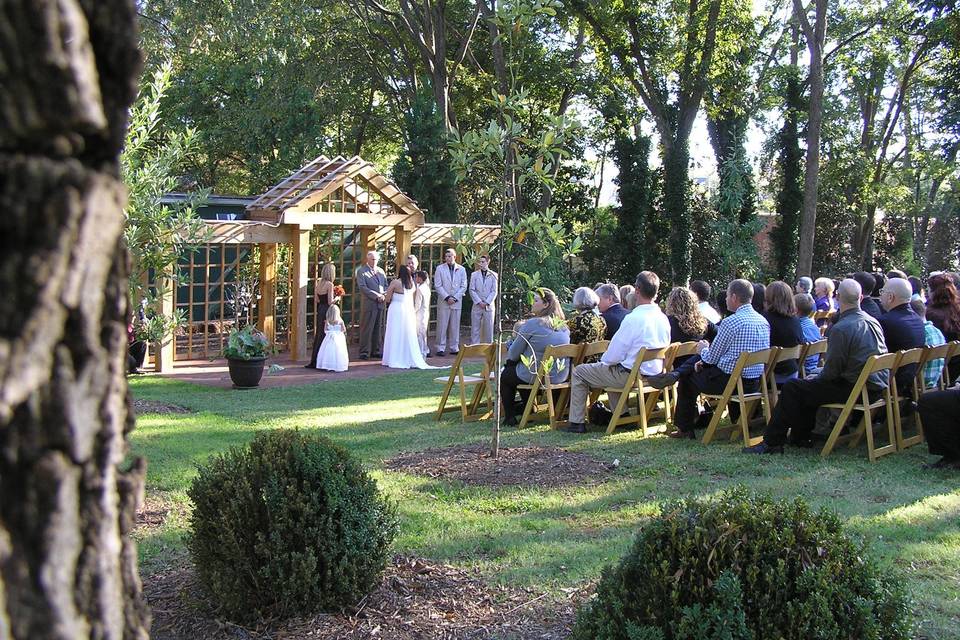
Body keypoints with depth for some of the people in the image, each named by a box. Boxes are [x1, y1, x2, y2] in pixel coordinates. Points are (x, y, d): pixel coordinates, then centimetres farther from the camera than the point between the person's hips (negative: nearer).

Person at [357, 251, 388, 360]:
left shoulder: (381, 271, 17)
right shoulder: (361, 271, -1)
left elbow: (386, 286, 18)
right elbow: (362, 287, -11)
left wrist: (384, 295, -3)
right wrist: (376, 295, -16)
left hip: (380, 304, 6)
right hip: (368, 304, -5)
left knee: (378, 328, 8)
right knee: (366, 329, -3)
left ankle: (376, 351, 15)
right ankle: (364, 352, 1)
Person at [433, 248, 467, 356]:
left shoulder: (461, 269, 8)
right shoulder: (440, 268, 4)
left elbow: (463, 286, 5)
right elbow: (438, 285, -2)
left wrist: (455, 298, -7)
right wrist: (447, 297, -10)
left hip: (457, 302, 2)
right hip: (443, 302, -1)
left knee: (455, 326, 3)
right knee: (442, 325, -3)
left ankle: (454, 348, 9)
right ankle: (441, 348, 1)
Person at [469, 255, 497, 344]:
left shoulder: (493, 275, 3)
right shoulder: (474, 275, 7)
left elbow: (494, 291, 0)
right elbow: (472, 290, 2)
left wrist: (486, 302, -10)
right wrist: (479, 302, -8)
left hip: (489, 306, -1)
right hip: (477, 306, 1)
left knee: (488, 328, 2)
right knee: (475, 328, 2)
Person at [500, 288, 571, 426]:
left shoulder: (531, 324, -16)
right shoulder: (564, 326, 3)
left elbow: (513, 354, -8)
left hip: (536, 377, -7)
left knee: (505, 375, 22)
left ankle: (510, 417, 22)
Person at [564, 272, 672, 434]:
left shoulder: (633, 319, -24)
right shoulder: (663, 319, 0)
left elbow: (615, 355, -19)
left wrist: (603, 361, 6)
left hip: (631, 375, -8)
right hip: (655, 373, 8)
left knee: (578, 372, 7)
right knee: (611, 369, 36)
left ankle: (577, 423, 10)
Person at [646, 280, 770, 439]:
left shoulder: (730, 322, -19)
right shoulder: (763, 321, 6)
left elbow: (711, 358, -11)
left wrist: (704, 348, 13)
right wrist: (705, 354, 18)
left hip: (730, 381, -8)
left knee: (687, 379, 18)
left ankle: (685, 429, 29)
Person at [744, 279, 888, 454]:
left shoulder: (841, 328, -20)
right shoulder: (873, 322, 7)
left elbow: (831, 370, -17)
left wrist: (817, 378, 4)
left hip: (855, 389, -9)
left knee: (791, 388, -3)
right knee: (808, 385, 25)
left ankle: (772, 442, 1)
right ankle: (800, 437, 30)